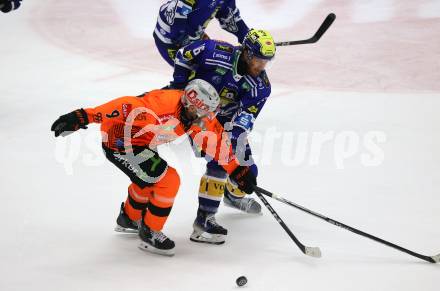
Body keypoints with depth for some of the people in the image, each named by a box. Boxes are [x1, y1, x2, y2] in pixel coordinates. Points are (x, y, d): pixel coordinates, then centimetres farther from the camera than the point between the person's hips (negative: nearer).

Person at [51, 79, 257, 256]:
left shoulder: (200, 115, -7)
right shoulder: (166, 102, -34)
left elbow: (219, 142, 4)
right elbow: (128, 107, -41)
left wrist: (239, 171, 5)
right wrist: (84, 117, -48)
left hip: (139, 141, 9)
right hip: (117, 139, -9)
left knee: (149, 179, 28)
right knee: (168, 181, -11)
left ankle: (129, 219, 52)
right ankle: (149, 234, 6)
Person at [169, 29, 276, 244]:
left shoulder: (261, 86, -16)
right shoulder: (218, 53, -27)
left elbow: (247, 113, -26)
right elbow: (184, 55, -12)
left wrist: (239, 131, -43)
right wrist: (180, 85, -14)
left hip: (226, 120, 5)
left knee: (245, 166, 10)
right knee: (218, 163, -21)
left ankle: (234, 195, 46)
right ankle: (203, 220, -20)